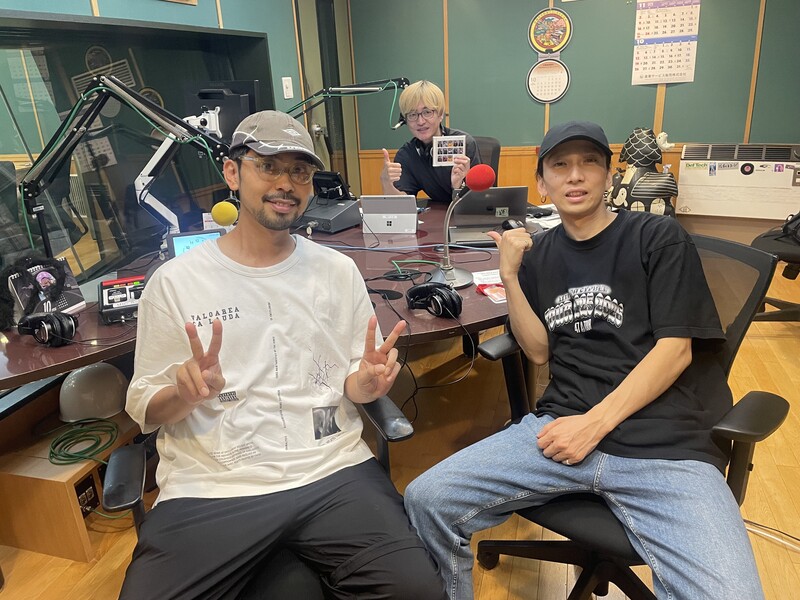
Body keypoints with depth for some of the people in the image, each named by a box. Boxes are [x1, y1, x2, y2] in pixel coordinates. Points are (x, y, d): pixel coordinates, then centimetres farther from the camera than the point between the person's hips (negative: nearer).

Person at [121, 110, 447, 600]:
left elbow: (357, 383, 10)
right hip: (209, 489, 0)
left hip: (334, 473, 1)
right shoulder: (175, 281, 2)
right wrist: (186, 394, -16)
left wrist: (366, 383, -12)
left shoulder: (338, 270, 7)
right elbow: (143, 408, 5)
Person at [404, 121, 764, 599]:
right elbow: (540, 351, 10)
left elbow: (675, 349, -4)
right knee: (427, 500, -13)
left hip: (663, 441, -2)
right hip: (561, 423, 3)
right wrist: (511, 277, -3)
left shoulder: (659, 238, 4)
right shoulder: (538, 253, 15)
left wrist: (595, 424, -12)